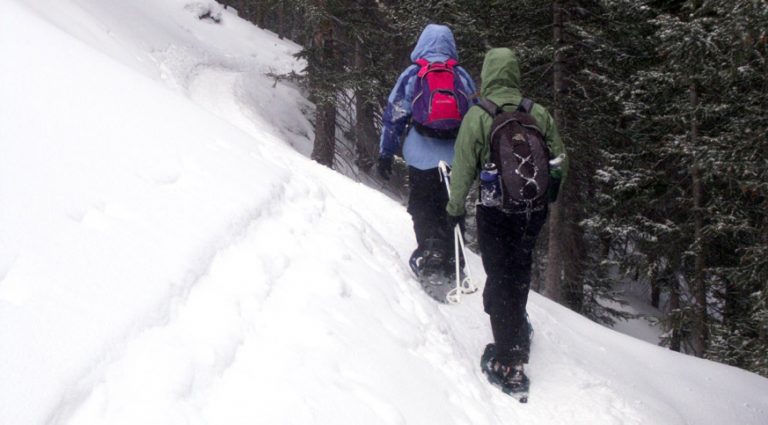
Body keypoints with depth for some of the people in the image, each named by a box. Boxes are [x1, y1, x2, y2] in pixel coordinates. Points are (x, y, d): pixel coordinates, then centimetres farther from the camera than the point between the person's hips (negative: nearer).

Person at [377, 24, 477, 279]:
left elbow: (394, 115, 1)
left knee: (422, 208, 8)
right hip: (457, 159, 2)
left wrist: (385, 154, 5)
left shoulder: (411, 75, 3)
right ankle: (451, 264, 10)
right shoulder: (463, 77, 10)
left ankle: (429, 247, -9)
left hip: (422, 159, -2)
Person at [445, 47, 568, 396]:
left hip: (496, 213, -3)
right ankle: (516, 328, 43)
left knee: (501, 278, 3)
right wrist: (545, 196, 20)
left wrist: (455, 208, 5)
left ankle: (508, 364, 0)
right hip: (534, 211, 3)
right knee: (519, 271, 23)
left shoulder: (477, 116, -12)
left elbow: (463, 169, -9)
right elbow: (559, 163, 4)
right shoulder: (538, 114, -2)